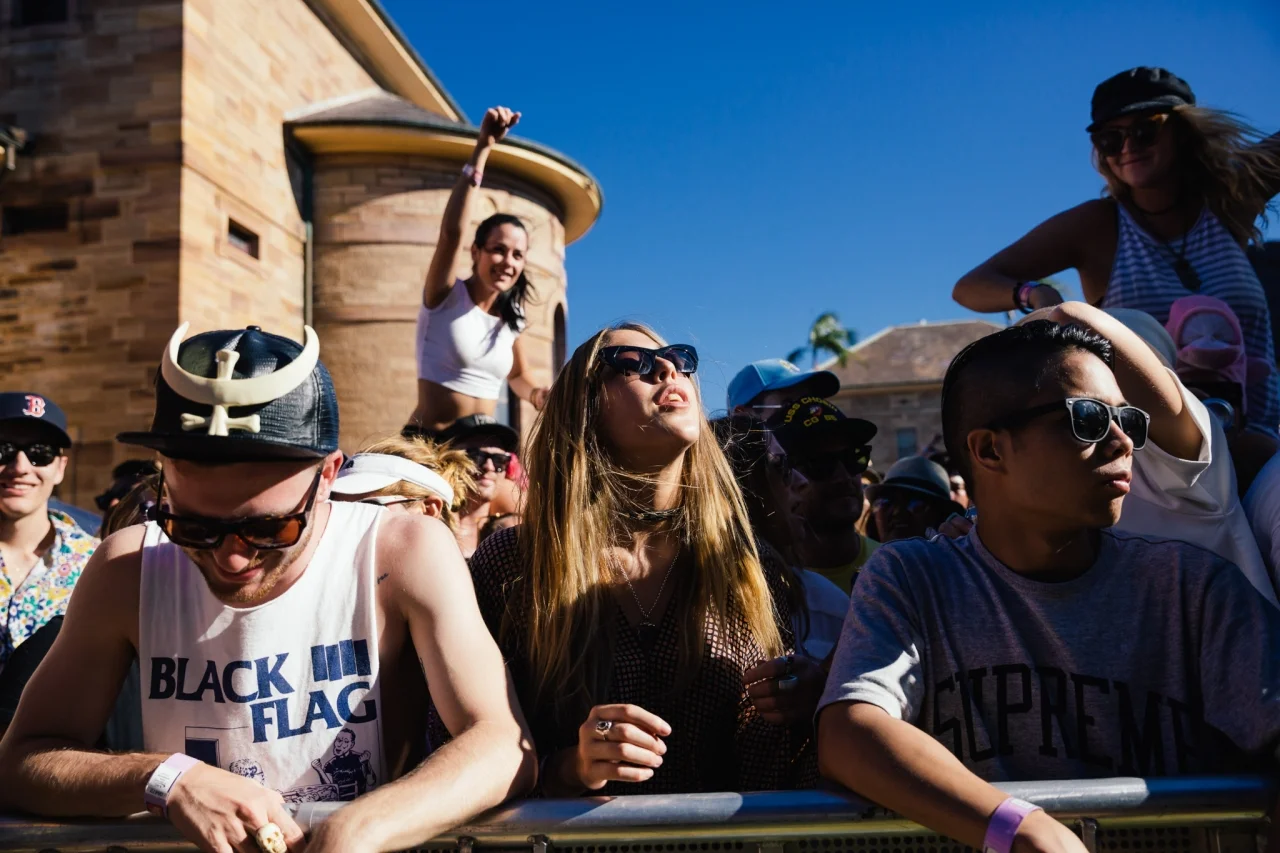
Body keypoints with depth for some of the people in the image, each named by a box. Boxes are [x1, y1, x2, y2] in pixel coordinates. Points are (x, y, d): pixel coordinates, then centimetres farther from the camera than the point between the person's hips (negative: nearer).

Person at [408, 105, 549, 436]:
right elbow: (451, 231, -24)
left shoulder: (511, 321, 8)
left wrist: (536, 395, 0)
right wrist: (482, 149, -28)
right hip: (427, 443, -5)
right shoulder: (446, 296, -6)